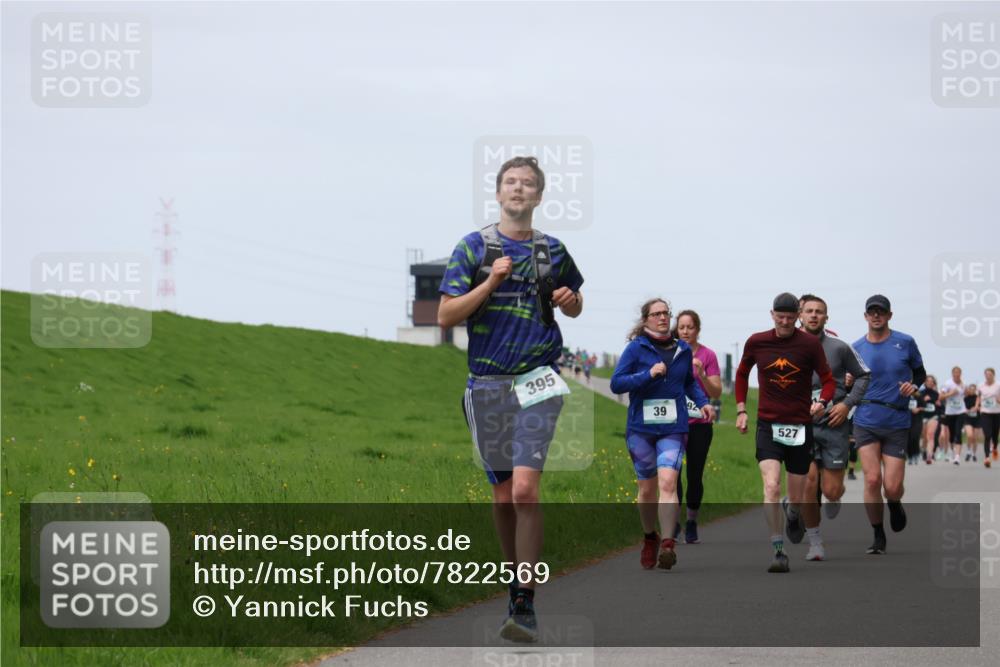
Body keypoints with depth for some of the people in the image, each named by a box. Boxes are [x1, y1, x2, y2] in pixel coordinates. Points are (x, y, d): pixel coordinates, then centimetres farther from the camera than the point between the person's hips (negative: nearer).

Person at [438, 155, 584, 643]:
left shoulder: (553, 251, 9)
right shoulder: (473, 247, 5)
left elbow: (574, 306, 25)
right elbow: (446, 315, -1)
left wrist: (569, 301, 1)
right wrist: (491, 283, -13)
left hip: (537, 381, -1)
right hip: (487, 384, 1)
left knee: (524, 490, -15)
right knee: (502, 496, 7)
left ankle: (524, 607, -17)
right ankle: (517, 580, 26)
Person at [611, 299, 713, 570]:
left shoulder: (683, 350, 9)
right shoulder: (636, 348, -1)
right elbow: (616, 383, -6)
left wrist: (702, 402, 9)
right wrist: (648, 374, -16)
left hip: (673, 428, 1)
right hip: (641, 428, -1)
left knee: (667, 482, -18)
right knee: (647, 488, 8)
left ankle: (668, 544, -24)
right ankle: (650, 538, 31)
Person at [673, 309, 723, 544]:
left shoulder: (707, 355, -1)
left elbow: (716, 393, -3)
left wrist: (701, 374, -19)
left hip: (699, 423, -1)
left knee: (695, 475, 4)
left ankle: (692, 523, 17)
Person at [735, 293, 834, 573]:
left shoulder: (810, 344, -4)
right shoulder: (756, 342, 1)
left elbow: (828, 380, 1)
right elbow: (742, 373, 18)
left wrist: (821, 402, -20)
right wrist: (741, 410, 12)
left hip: (800, 426, 0)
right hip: (768, 424, 0)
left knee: (797, 498, 8)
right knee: (771, 486, -20)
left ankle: (793, 516, 46)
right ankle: (778, 552, -19)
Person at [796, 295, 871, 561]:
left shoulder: (839, 347, -1)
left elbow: (863, 375, 10)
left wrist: (848, 403, -2)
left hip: (834, 425, 0)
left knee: (831, 491, -1)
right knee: (808, 486, -12)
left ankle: (833, 499, 39)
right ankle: (815, 543, 5)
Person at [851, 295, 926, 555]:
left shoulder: (905, 343, 0)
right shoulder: (856, 348, 3)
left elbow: (920, 372, 13)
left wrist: (914, 386, -9)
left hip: (897, 424, 0)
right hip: (866, 423, 0)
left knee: (892, 487, -5)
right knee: (872, 479, -13)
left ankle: (895, 506, 33)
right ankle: (878, 536, 4)